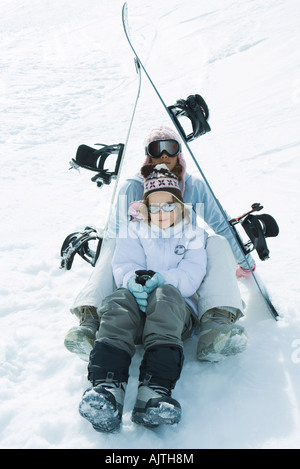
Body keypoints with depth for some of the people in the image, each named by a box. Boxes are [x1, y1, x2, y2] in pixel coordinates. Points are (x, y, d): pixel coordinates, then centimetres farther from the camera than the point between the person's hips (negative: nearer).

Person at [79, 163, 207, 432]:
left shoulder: (193, 236, 18)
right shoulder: (134, 231, 21)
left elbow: (191, 278, 1)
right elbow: (123, 266, 5)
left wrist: (160, 278, -20)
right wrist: (134, 281, -21)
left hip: (177, 311, 0)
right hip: (136, 305, 1)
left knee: (165, 295, -37)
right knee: (120, 300, -35)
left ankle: (156, 391, -51)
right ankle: (107, 386, -50)